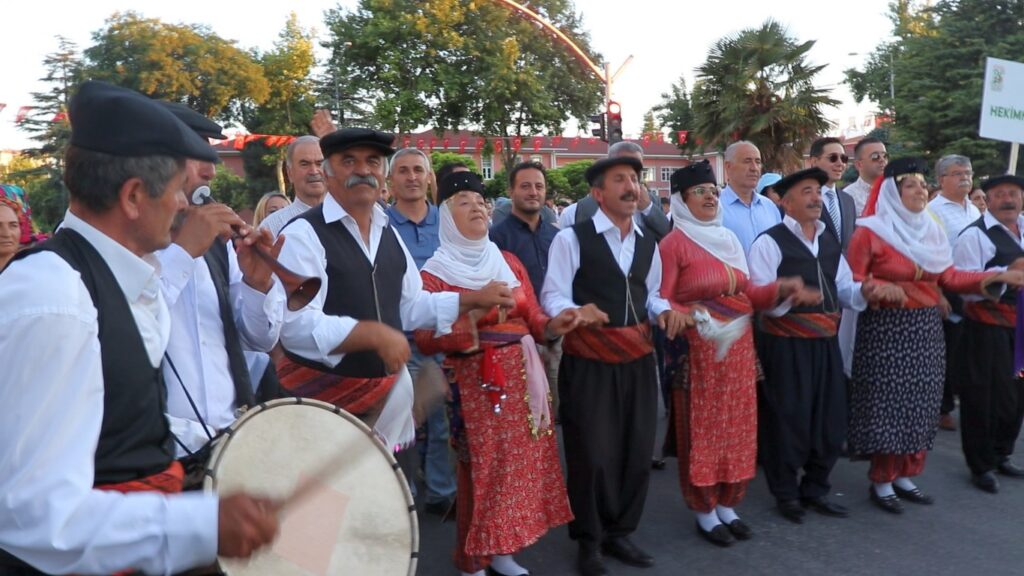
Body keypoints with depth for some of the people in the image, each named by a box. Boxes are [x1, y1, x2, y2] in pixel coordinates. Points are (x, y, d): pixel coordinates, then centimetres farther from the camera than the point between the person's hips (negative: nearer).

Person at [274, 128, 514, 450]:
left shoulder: (388, 233, 10)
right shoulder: (304, 234, -16)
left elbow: (411, 305, 16)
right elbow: (296, 325, -26)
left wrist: (473, 299, 9)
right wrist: (373, 334, -31)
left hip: (390, 394, 7)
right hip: (325, 401, -7)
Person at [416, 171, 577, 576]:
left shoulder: (509, 262, 12)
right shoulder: (435, 273, -5)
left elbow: (531, 318, 10)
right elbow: (425, 341, -13)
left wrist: (553, 326, -11)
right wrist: (472, 316, -25)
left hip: (523, 379, 6)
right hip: (475, 384, -6)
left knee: (522, 464, 10)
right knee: (482, 471, -1)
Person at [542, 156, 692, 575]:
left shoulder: (648, 244, 13)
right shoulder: (571, 239, -7)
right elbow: (552, 297, -11)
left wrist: (666, 311, -1)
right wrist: (577, 312, -32)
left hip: (638, 360, 6)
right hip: (588, 362, -6)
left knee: (637, 450, 12)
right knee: (592, 453, 1)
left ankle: (619, 532, 31)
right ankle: (588, 540, 21)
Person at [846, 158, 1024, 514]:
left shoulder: (930, 230, 11)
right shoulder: (870, 231, -9)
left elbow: (948, 277, 6)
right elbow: (852, 280, -11)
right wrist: (886, 289, -27)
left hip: (925, 328, 7)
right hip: (886, 329, -7)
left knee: (918, 404, 11)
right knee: (886, 406, -2)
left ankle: (905, 476, 24)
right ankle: (881, 482, 11)